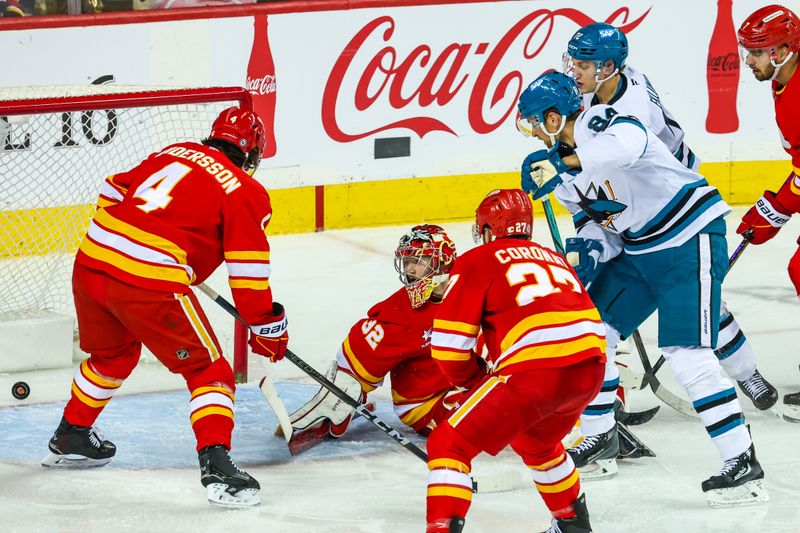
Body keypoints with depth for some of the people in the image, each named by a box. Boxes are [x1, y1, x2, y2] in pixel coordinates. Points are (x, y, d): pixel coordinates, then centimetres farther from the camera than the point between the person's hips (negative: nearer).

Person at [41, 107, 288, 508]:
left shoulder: (173, 154, 20)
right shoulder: (245, 192, 2)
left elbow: (113, 192, 27)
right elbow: (248, 270, -2)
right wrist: (266, 326, 7)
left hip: (91, 259, 7)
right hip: (150, 283, -7)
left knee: (112, 353, 32)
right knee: (207, 369, 3)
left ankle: (70, 437, 47)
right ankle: (215, 465, -15)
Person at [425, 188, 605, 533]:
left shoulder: (477, 261, 8)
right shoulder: (552, 257, 29)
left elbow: (449, 343, 2)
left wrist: (473, 381, 20)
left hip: (534, 371, -7)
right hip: (591, 367, 7)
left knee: (449, 443, 2)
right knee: (534, 441, 35)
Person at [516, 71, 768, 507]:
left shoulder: (599, 124, -20)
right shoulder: (562, 167, 8)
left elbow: (628, 145, -45)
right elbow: (594, 222, 12)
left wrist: (563, 163, -49)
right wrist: (587, 252, -9)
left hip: (690, 241, -10)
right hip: (638, 250, 10)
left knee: (686, 353, -16)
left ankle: (743, 465, -13)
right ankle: (599, 438, 25)